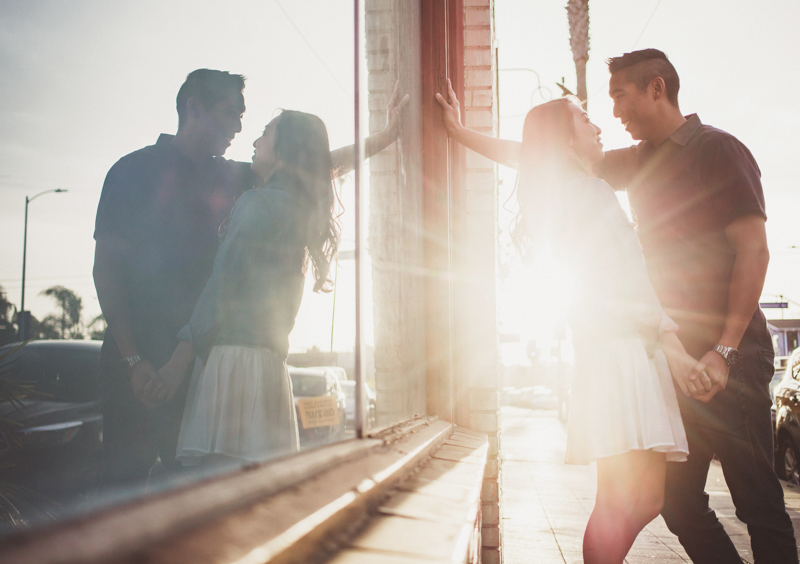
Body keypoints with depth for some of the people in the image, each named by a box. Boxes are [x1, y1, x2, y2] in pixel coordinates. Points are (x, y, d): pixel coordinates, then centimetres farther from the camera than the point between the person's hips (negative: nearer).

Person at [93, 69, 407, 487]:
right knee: (123, 484, -2)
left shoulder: (233, 179, 14)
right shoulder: (137, 170, 1)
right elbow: (106, 267, -3)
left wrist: (385, 136, 10)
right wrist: (133, 359, -11)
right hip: (138, 358, -4)